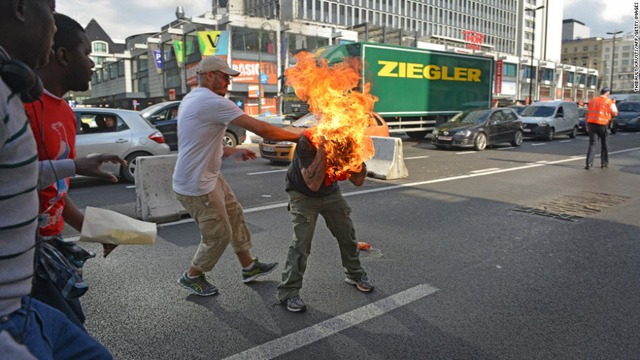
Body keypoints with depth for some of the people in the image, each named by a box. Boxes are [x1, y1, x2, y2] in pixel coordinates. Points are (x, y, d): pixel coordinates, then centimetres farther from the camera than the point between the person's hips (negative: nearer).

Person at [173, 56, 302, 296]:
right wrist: (298, 136, -14)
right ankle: (192, 276, 29)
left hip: (210, 177, 10)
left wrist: (233, 152, 11)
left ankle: (249, 267, 34)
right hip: (197, 186, -10)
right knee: (219, 235, 5)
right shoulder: (213, 102, -23)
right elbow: (261, 129, -25)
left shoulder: (191, 99, 10)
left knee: (235, 216, 19)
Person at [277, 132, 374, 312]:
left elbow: (358, 181, -17)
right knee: (301, 241, -15)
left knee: (347, 233, 7)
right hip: (303, 195, -5)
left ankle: (355, 275, 32)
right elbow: (313, 184, -40)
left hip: (331, 193, 5)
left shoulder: (346, 143, -20)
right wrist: (322, 150, -45)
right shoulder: (306, 143, -34)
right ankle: (288, 293, -3)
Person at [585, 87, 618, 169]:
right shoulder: (609, 102, -1)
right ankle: (604, 162, 19)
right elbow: (615, 113, 1)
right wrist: (614, 104, 16)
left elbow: (587, 113, 11)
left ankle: (589, 163, -13)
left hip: (592, 123, 2)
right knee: (604, 144, 13)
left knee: (592, 144, 0)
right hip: (603, 125, -2)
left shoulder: (592, 100, 10)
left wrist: (587, 125, 17)